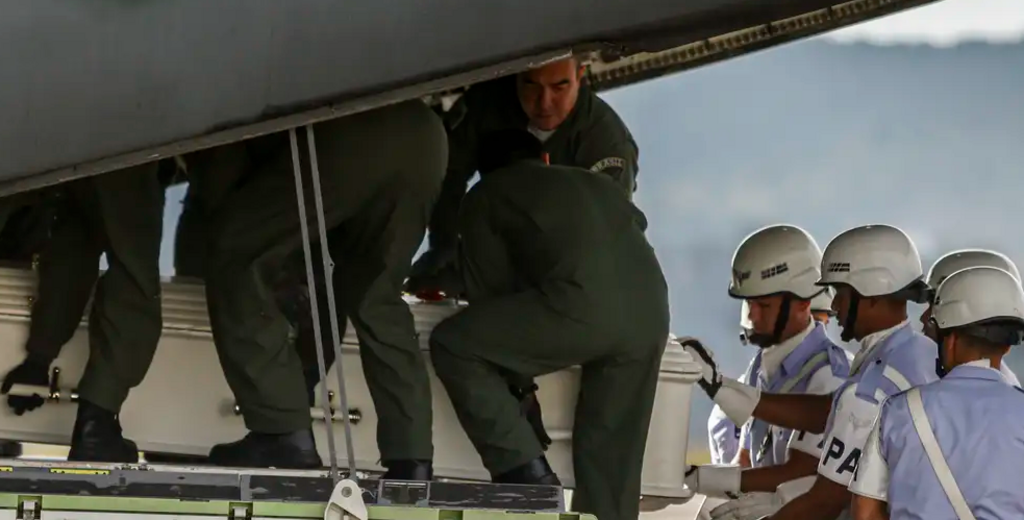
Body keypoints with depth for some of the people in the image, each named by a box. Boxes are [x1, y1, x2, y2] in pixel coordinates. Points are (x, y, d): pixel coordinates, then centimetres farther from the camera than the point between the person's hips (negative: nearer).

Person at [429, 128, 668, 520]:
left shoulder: (486, 196, 22)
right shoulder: (595, 184, 37)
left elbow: (488, 289, 20)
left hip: (582, 306, -6)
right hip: (650, 313, 6)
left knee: (452, 345, 8)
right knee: (609, 450, 15)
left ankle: (525, 471, 1)